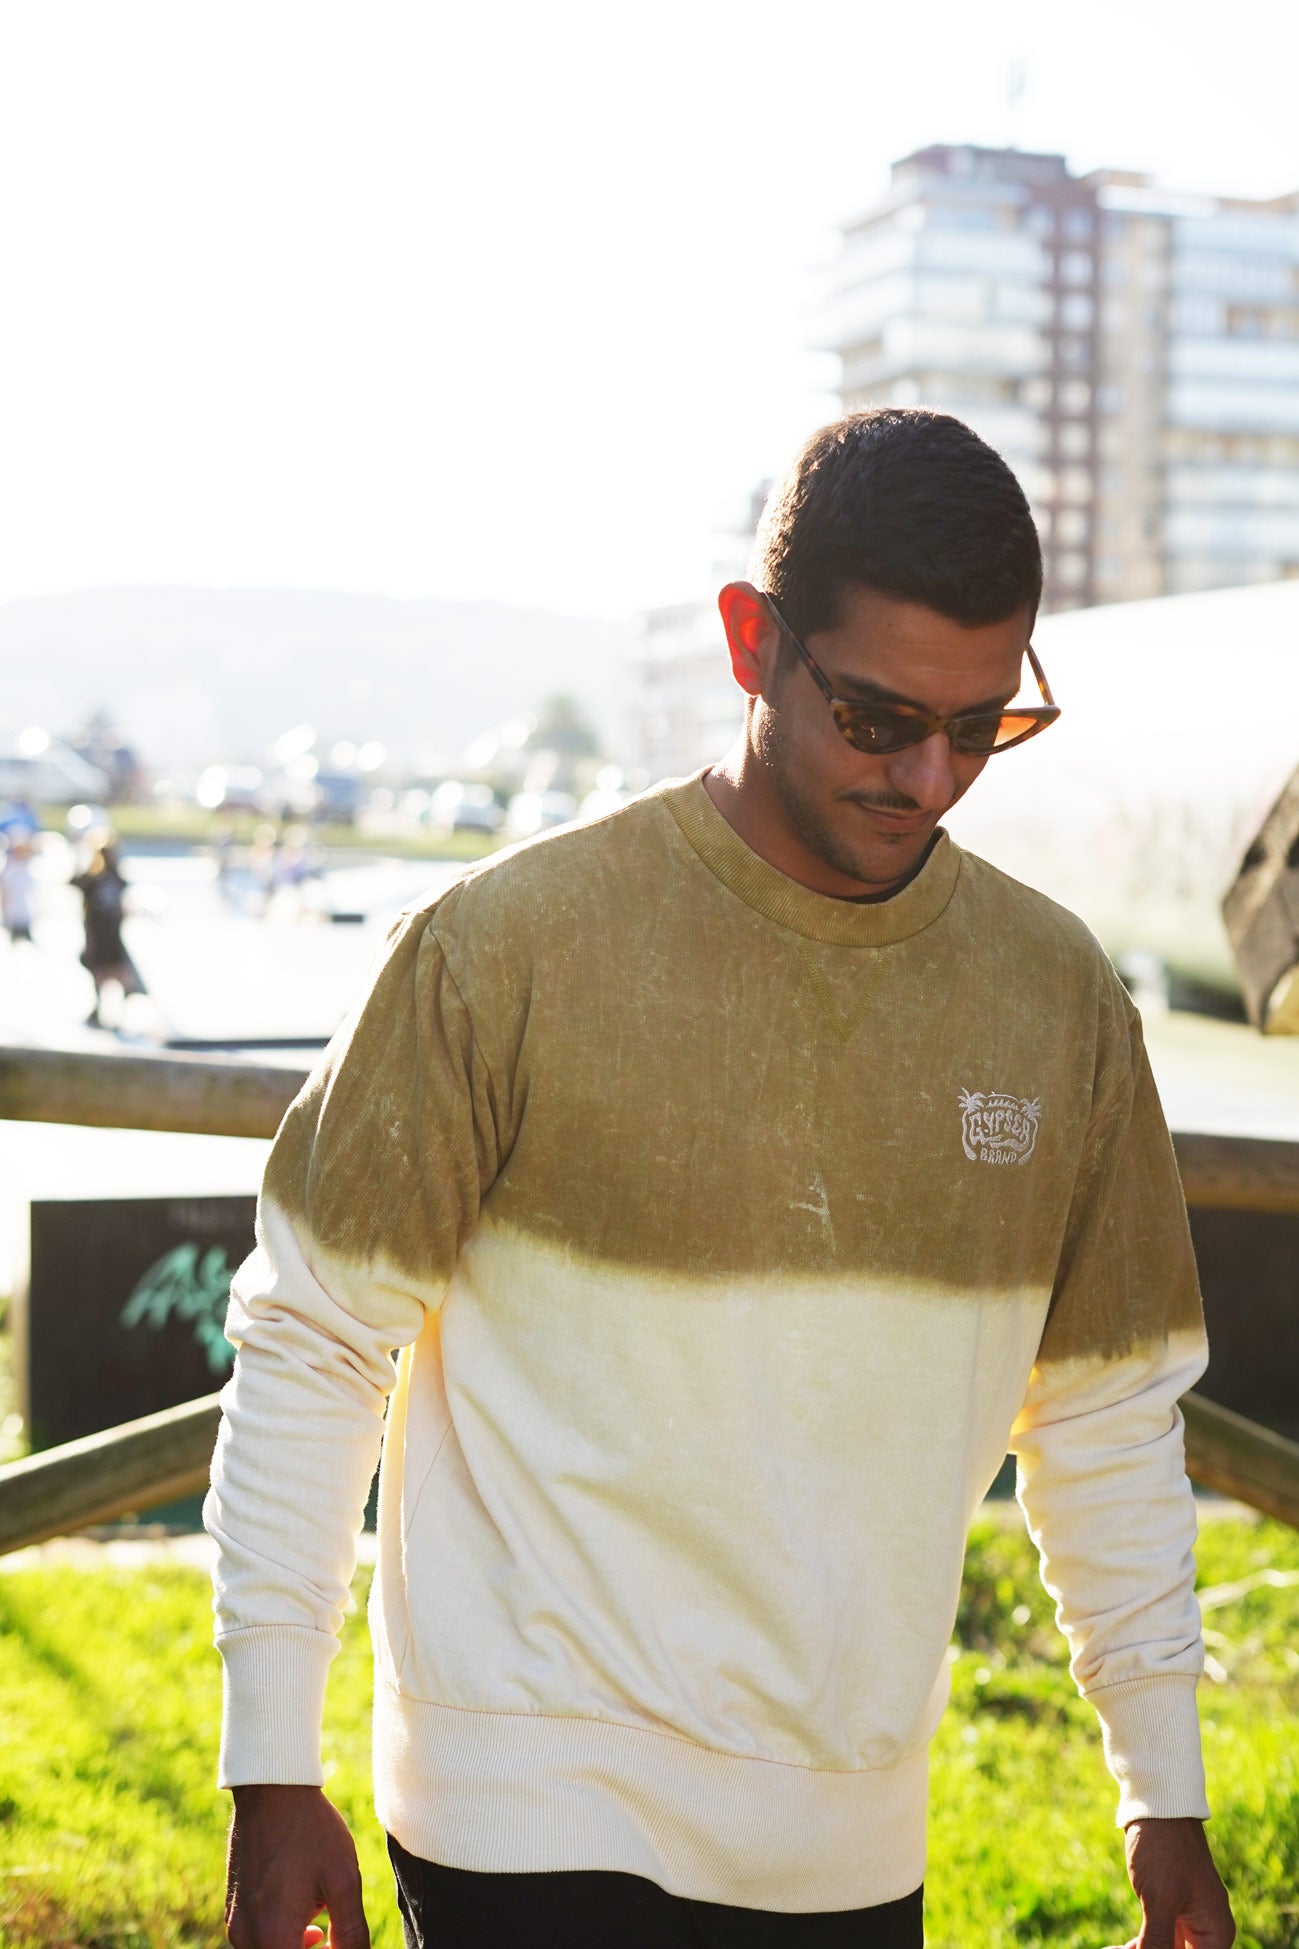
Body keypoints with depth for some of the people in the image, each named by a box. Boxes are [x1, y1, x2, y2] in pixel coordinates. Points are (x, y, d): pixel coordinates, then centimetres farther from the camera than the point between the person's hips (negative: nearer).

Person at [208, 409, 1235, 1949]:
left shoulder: (1061, 1000, 2)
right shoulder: (512, 943, -10)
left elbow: (1111, 1416, 12)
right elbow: (310, 1347, -5)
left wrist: (1167, 1796, 13)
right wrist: (272, 1775, -6)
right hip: (534, 1819, -4)